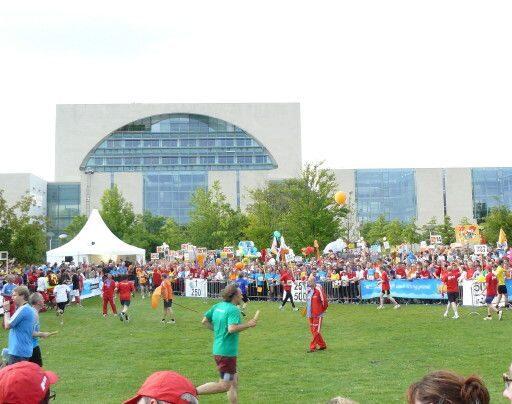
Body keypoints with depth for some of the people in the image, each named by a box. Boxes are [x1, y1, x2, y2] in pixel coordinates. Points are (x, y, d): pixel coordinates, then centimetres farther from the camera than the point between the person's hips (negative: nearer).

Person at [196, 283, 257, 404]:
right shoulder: (234, 309, -16)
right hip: (227, 352, -10)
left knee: (234, 380, 18)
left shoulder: (217, 306, 8)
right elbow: (232, 328, -29)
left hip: (217, 350, 10)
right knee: (224, 385, -3)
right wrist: (248, 324, -18)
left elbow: (205, 321, 13)